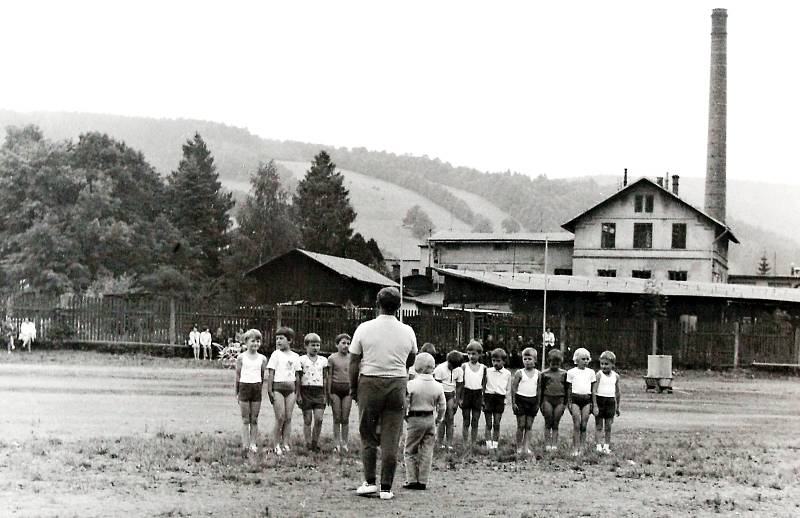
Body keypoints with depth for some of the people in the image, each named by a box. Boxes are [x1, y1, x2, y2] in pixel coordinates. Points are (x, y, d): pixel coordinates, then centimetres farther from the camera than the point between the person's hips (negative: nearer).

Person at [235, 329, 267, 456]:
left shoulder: (262, 358, 5)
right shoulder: (241, 357, 0)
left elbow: (263, 376, 12)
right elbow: (237, 376, 4)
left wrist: (260, 387, 9)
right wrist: (237, 393, 5)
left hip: (257, 387, 2)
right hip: (244, 387, -2)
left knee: (254, 419, 4)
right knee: (245, 419, -1)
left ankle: (253, 444, 8)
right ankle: (245, 446, -1)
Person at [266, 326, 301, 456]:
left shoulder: (295, 356, 10)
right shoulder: (276, 354, -1)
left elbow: (297, 376, 14)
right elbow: (271, 374, -3)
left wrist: (297, 392, 11)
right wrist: (270, 390, -9)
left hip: (290, 388, 4)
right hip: (278, 388, -4)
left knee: (288, 417, 1)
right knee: (280, 417, -8)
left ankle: (285, 443, 4)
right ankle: (277, 444, -1)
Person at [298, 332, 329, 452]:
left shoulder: (323, 360, 11)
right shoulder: (302, 360, 2)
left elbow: (325, 378, 14)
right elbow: (298, 379, 2)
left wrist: (325, 395, 10)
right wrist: (298, 395, -3)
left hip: (319, 391, 2)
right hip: (306, 391, -2)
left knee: (319, 419, -6)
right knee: (307, 420, 2)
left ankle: (315, 441, 10)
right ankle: (308, 443, 9)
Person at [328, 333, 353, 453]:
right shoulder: (332, 358, 2)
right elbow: (329, 376, 3)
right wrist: (329, 392, -1)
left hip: (347, 388, 1)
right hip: (336, 388, -1)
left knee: (345, 418, 1)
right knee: (337, 417, 0)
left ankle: (344, 443, 6)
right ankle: (336, 444, 4)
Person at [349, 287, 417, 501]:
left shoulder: (364, 329, -5)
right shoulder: (407, 332, 1)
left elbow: (354, 363, -2)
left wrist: (353, 388, 9)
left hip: (370, 383, -1)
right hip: (397, 385, 1)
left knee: (368, 435, 11)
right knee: (391, 439, 4)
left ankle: (369, 482, 5)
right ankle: (386, 487, 5)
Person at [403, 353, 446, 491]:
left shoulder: (411, 384, -13)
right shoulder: (438, 386, -2)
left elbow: (404, 404, -10)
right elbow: (442, 406, 4)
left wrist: (404, 417, 7)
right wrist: (439, 420, 19)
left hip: (415, 419, -3)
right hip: (430, 420, 3)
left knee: (410, 451, 7)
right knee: (427, 451, 9)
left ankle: (412, 480, 3)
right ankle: (423, 481, 9)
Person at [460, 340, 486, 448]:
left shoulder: (483, 368, 3)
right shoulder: (464, 366, -1)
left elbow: (484, 385, 8)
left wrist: (483, 399, 5)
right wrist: (460, 398, -6)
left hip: (478, 394, 1)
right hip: (466, 393, -1)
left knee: (475, 422, 3)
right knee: (466, 422, 3)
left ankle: (473, 444, 9)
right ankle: (466, 444, 9)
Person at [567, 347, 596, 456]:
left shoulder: (590, 372, 10)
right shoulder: (571, 372, 3)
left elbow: (593, 389, 13)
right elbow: (569, 388, 6)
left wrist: (592, 403, 9)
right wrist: (569, 402, 1)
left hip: (587, 399, 2)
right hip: (575, 399, -2)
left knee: (584, 425, 1)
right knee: (577, 424, -7)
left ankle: (582, 448, 5)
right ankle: (575, 449, -5)